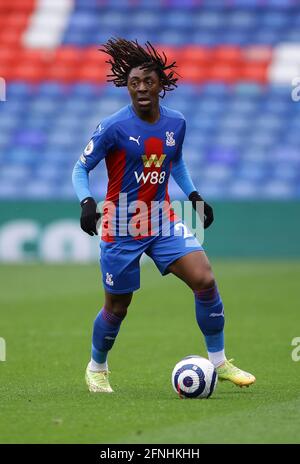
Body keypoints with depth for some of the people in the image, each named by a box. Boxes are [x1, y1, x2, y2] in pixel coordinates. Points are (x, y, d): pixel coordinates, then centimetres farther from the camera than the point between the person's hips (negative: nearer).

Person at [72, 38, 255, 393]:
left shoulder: (175, 123, 0)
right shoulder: (114, 127, -15)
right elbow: (80, 168, -9)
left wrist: (193, 195, 9)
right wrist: (87, 202, -26)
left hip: (163, 222, 4)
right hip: (121, 228, -4)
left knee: (205, 280, -14)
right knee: (117, 306, 6)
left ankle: (218, 362, -2)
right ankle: (96, 368, 34)